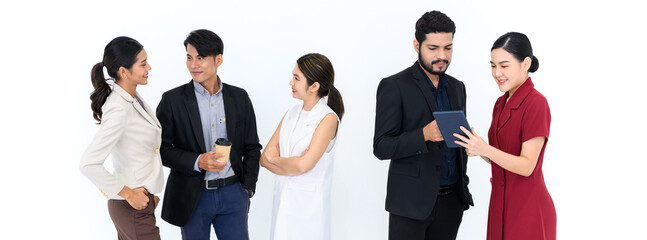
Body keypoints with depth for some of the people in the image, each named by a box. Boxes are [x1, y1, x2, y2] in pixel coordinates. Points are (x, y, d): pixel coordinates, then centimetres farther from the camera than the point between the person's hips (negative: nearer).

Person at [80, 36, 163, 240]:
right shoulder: (119, 110, -23)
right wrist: (128, 194, -19)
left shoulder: (132, 99, 5)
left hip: (140, 199, 9)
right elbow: (89, 164, -27)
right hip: (133, 208, -9)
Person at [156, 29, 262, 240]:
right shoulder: (172, 100, -3)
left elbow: (252, 147, 10)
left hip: (233, 195, 2)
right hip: (192, 197, -2)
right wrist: (197, 162, -18)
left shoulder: (239, 97, 4)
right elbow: (161, 149, -4)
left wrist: (247, 187, 2)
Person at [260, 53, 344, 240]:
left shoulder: (328, 119, -11)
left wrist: (274, 158, -2)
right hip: (282, 201, 6)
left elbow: (303, 165, -19)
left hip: (308, 203, -5)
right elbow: (264, 158, 5)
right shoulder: (292, 113, 8)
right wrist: (291, 165, -12)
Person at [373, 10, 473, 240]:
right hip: (411, 201, -5)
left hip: (451, 201, 5)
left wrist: (463, 183, 13)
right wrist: (424, 135, -25)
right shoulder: (394, 86, -6)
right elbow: (381, 147, -11)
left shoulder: (457, 87, 13)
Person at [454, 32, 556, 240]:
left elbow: (527, 165, -18)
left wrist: (485, 149, -30)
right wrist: (475, 147, -4)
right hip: (500, 204, 8)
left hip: (528, 209, -8)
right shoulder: (502, 103, 10)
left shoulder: (535, 103, -14)